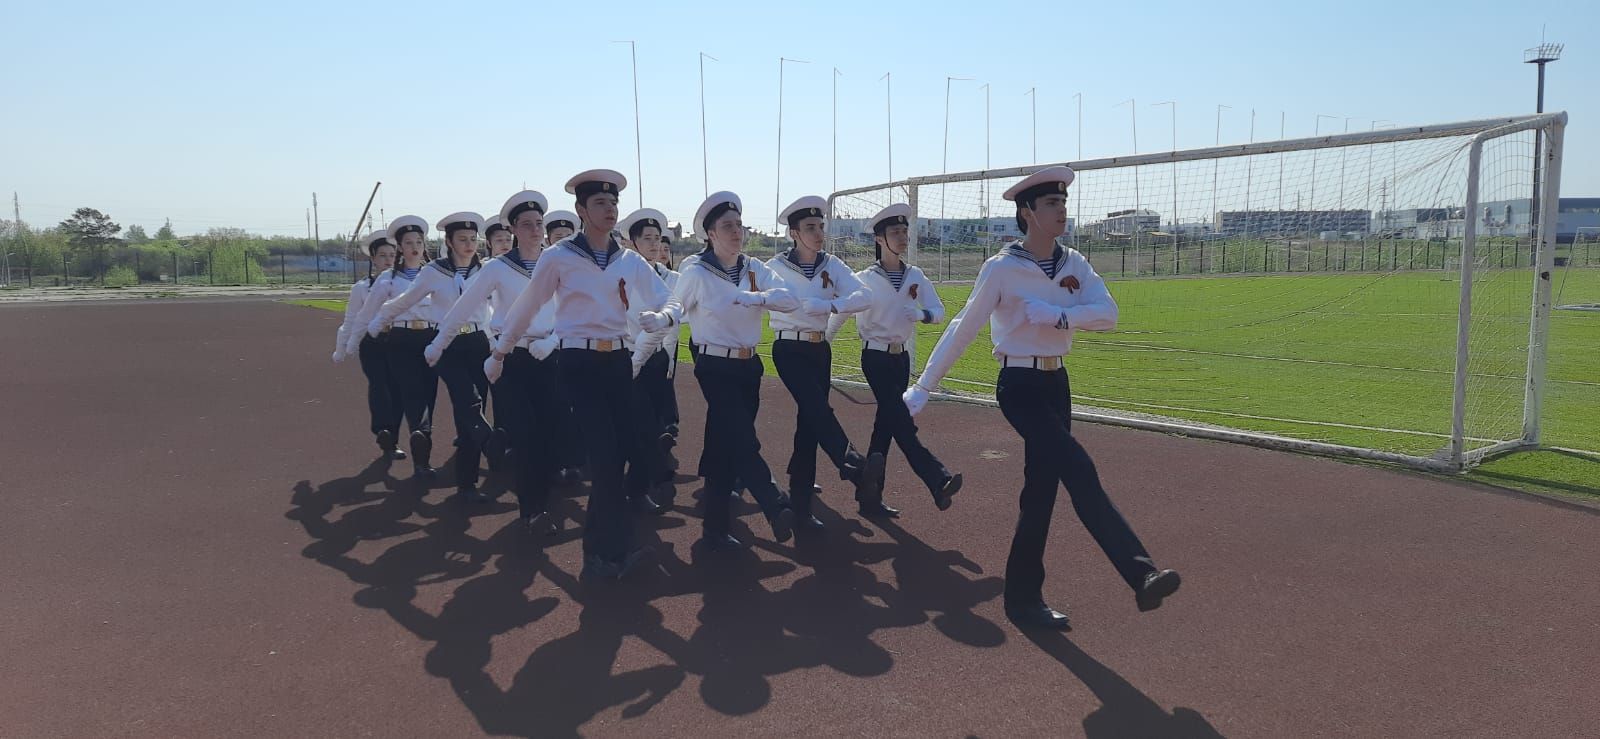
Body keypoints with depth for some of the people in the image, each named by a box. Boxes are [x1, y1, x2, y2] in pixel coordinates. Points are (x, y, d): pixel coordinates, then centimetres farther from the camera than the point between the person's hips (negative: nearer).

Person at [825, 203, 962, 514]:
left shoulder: (915, 276, 3)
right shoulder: (864, 279, -8)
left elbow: (939, 310, -3)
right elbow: (840, 314, 1)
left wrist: (921, 314, -25)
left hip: (902, 357, 5)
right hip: (875, 357, -5)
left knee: (886, 422, 9)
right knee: (901, 421, -15)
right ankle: (938, 481, -23)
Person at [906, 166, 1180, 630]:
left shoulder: (1074, 264, 5)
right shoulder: (1001, 269, -12)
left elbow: (1108, 315, -7)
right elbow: (962, 330, -9)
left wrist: (1056, 316, -22)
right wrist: (923, 387, -7)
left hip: (1056, 383, 6)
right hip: (1019, 387, -6)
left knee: (1042, 489, 9)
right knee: (1080, 472, -21)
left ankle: (1023, 597, 19)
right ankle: (1141, 575, -26)